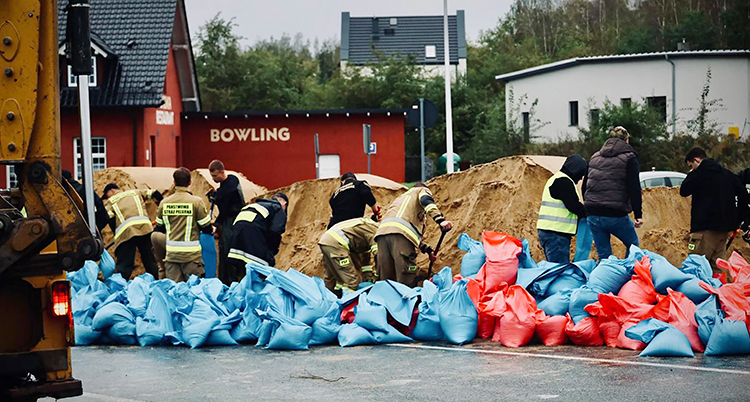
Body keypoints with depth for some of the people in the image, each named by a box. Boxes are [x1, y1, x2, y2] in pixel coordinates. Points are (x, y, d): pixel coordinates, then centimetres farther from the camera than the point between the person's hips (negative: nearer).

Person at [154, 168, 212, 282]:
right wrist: (213, 230, 20)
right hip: (191, 254, -4)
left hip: (171, 254, 4)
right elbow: (206, 228, -3)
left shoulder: (164, 203, 4)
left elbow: (159, 229, 14)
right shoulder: (196, 202, -8)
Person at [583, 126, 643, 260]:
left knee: (603, 255, 10)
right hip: (616, 214, -5)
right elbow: (634, 189, -8)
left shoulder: (594, 157, 17)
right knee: (633, 246, 18)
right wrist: (638, 215, -7)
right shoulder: (629, 158, 0)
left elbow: (585, 186, 20)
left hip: (592, 215, 5)